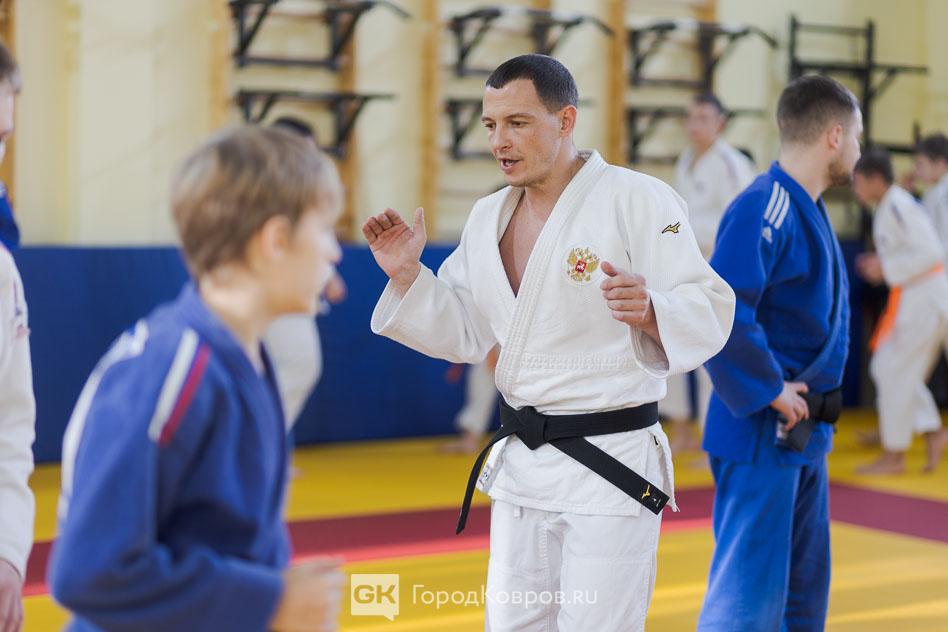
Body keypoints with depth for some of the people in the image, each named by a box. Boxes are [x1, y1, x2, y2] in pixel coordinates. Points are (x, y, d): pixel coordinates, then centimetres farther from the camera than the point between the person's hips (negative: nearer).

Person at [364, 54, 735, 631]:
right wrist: (407, 275, -3)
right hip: (520, 465, 7)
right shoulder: (489, 216, 9)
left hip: (612, 464, -7)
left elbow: (709, 315, -16)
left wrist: (649, 310, -37)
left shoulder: (638, 199, -13)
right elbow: (465, 335, 12)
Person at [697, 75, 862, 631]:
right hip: (763, 435, -10)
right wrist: (772, 392, -21)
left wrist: (806, 398, 10)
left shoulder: (806, 208, 11)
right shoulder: (765, 210, -19)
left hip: (803, 438, 10)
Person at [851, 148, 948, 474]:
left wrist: (886, 269, -18)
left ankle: (893, 456, 8)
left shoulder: (898, 207, -19)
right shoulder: (889, 205, 12)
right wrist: (881, 264, 8)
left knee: (893, 372, -3)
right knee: (890, 369, 14)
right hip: (914, 296, 10)